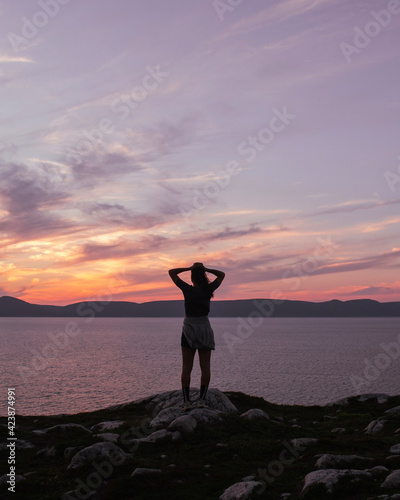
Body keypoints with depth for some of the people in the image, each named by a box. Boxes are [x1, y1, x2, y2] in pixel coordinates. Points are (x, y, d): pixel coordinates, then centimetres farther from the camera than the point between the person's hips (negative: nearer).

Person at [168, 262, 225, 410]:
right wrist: (206, 269, -4)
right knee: (205, 367, 3)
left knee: (186, 367, 0)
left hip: (189, 331, -1)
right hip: (205, 330, 1)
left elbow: (171, 272, -2)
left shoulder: (188, 289, -11)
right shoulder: (208, 290, -8)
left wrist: (189, 268, -7)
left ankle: (187, 401, -5)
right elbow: (222, 275, 9)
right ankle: (202, 399, -5)